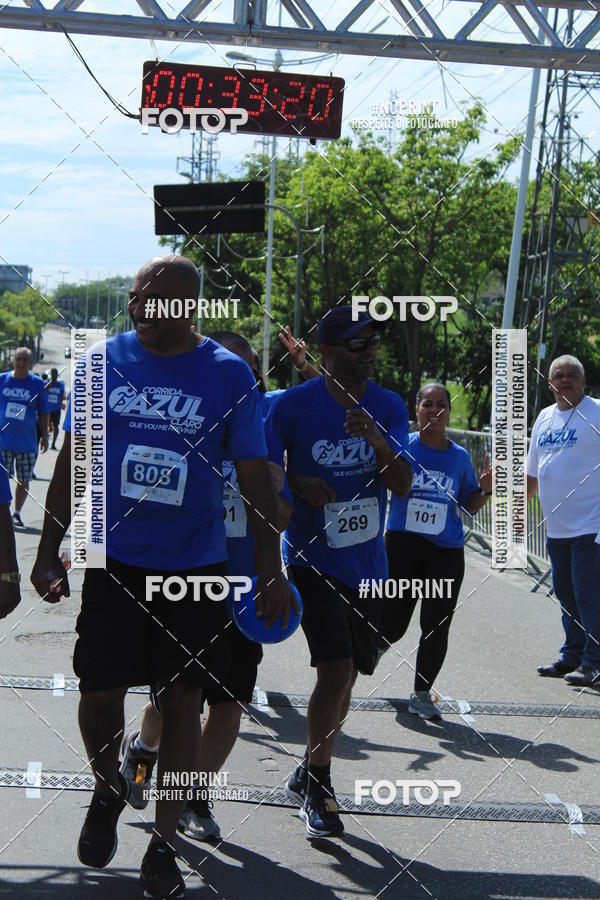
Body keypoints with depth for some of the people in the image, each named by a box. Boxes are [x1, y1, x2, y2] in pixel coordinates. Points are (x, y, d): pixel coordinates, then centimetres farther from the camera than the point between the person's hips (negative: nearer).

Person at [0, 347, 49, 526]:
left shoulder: (37, 383, 1)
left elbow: (43, 413, 6)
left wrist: (44, 436, 3)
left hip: (27, 442, 0)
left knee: (24, 481, 6)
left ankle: (17, 513, 21)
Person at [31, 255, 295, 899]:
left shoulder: (228, 374, -5)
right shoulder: (103, 362, 0)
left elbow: (254, 476, 0)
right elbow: (71, 460, 7)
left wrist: (271, 568, -2)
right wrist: (48, 550, 4)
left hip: (195, 564, -1)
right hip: (114, 559, 1)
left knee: (182, 701, 5)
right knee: (99, 690, -1)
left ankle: (162, 847, 20)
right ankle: (107, 792, 32)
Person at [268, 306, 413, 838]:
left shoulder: (389, 407, 0)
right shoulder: (294, 405, -10)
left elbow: (403, 484, -9)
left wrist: (376, 438, -27)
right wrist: (297, 483, -18)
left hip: (368, 566, 5)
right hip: (313, 560, -5)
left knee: (347, 677, 13)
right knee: (337, 670, -17)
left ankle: (308, 776, 34)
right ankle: (317, 786, 2)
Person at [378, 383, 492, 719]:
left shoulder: (460, 456, 8)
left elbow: (470, 505, 16)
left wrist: (486, 489, -4)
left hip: (447, 552, 2)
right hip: (403, 544, -2)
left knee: (437, 628, 0)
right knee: (392, 623, -1)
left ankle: (422, 695, 18)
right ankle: (377, 644, 37)